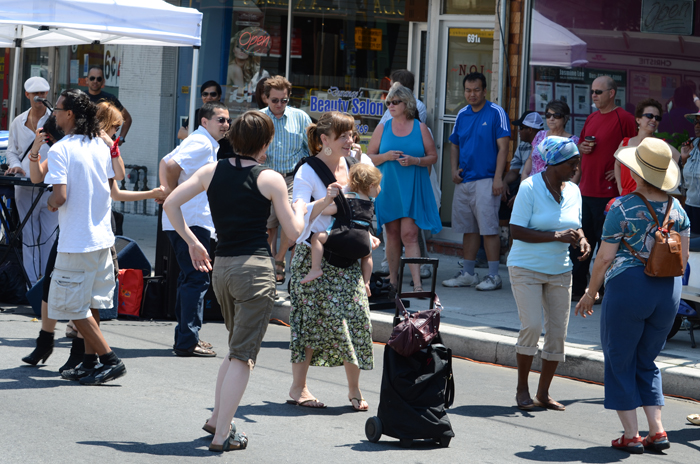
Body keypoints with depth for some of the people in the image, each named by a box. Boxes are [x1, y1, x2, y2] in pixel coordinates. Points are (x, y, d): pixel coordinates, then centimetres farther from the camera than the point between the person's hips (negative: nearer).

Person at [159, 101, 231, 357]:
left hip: (181, 220, 11)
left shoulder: (202, 143, 19)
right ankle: (187, 341, -12)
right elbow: (171, 166, -25)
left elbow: (165, 163, 25)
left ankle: (184, 337, 22)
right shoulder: (203, 144, -13)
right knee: (196, 280, -11)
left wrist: (169, 192, 15)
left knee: (189, 278, 16)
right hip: (192, 221, -11)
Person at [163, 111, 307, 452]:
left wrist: (192, 242, 12)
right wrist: (300, 209, 19)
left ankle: (217, 418, 25)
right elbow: (293, 232, -2)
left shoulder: (212, 171, 7)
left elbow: (171, 203, 3)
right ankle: (222, 434, -4)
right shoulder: (270, 179, -5)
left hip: (221, 267, 6)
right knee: (243, 355, -2)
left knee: (237, 350, 24)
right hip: (255, 267, -6)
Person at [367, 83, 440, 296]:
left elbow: (433, 156, 5)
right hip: (389, 188, 2)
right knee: (392, 235, 6)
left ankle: (417, 284, -16)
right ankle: (393, 281, 15)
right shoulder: (383, 128, 8)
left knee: (409, 235, -12)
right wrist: (386, 156, -11)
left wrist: (414, 161, -13)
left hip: (413, 189, -2)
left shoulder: (420, 128, 4)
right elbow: (369, 157, 9)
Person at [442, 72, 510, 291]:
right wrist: (454, 169, 5)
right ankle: (467, 273, 18)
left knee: (489, 228, -7)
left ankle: (493, 275, -4)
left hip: (486, 181, -6)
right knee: (468, 228, 11)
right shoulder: (462, 114, 13)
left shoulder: (496, 113, -5)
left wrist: (498, 178, -16)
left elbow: (503, 147, -9)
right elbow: (455, 145, 21)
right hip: (463, 181, 6)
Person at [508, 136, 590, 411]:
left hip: (560, 272, 6)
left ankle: (543, 393, 14)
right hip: (527, 268, -6)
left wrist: (581, 239, -5)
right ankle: (522, 389, 2)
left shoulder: (573, 191, 6)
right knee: (531, 326, -15)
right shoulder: (530, 187, -12)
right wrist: (557, 236, -23)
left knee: (558, 331, 2)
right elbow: (517, 231, -16)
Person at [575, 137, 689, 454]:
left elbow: (605, 258, -9)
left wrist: (590, 294, 3)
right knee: (647, 362, 18)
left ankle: (631, 436, 6)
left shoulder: (622, 208, -11)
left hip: (628, 286, -5)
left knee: (620, 362, 8)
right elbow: (683, 258, 8)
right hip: (668, 291, 5)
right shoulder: (676, 208, 4)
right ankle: (657, 431, 9)